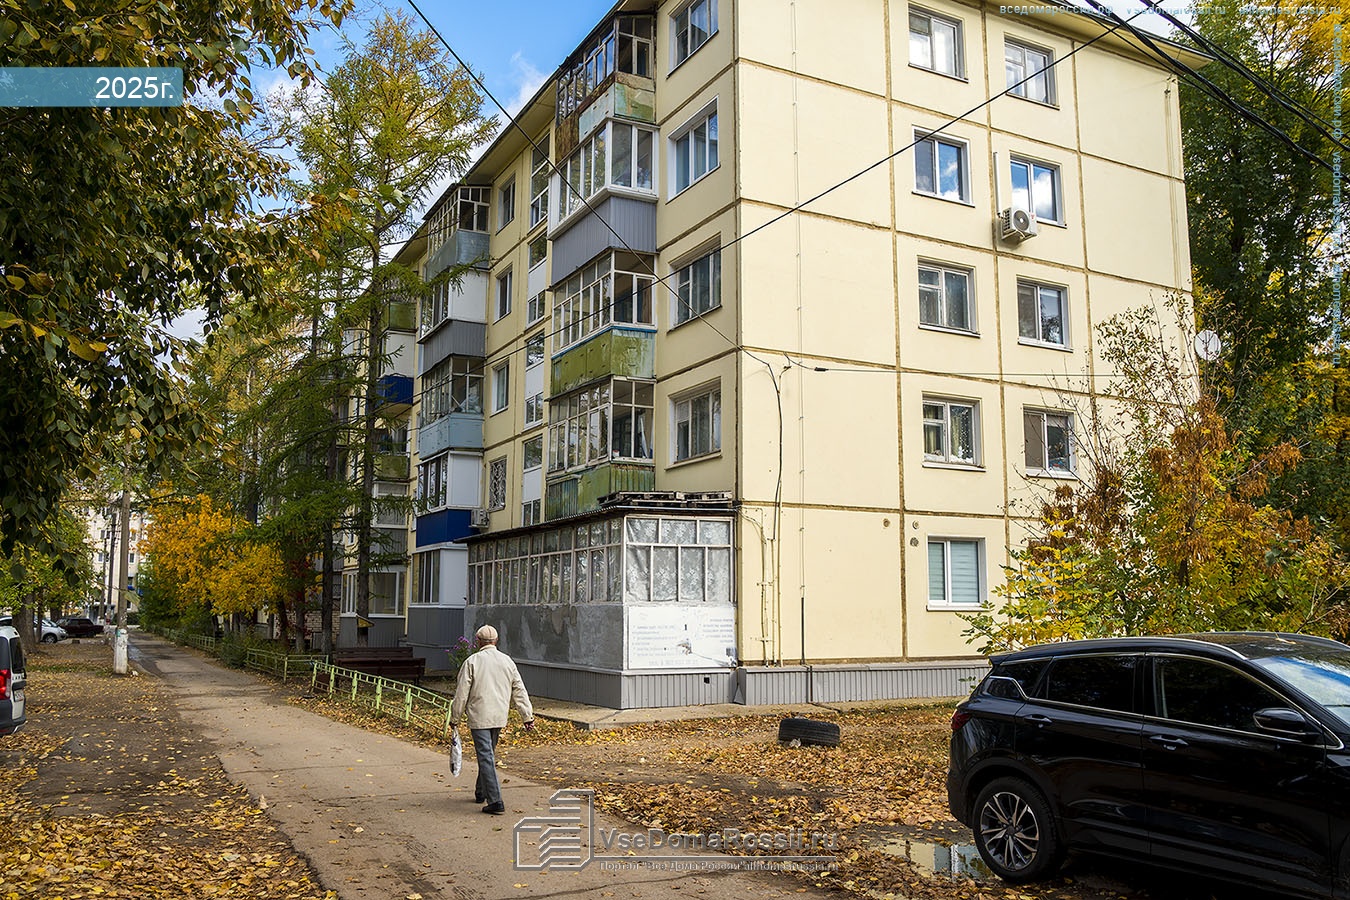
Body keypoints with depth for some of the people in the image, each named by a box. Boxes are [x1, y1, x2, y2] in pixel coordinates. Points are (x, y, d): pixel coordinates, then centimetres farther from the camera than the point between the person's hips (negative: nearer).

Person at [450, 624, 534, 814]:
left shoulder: (472, 661, -6)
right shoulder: (507, 661, 7)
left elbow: (461, 693, -6)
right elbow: (519, 691, 8)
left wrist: (455, 718, 5)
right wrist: (528, 716, 12)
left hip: (479, 717, -5)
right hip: (499, 717, 5)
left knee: (486, 757, -5)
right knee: (488, 754, 20)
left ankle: (495, 801, -12)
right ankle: (481, 793, 34)